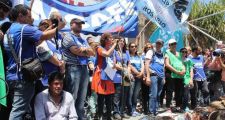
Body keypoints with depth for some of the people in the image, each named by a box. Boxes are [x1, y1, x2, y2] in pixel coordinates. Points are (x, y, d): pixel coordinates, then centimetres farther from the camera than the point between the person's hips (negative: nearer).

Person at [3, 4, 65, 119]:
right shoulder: (23, 28, -11)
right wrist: (58, 27, 1)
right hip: (22, 76, -10)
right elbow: (44, 36, -16)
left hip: (11, 76, 10)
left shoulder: (10, 30, 17)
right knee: (19, 110, -7)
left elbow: (36, 41, 17)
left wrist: (49, 28, 16)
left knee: (15, 108, 16)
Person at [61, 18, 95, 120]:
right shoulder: (68, 37, -1)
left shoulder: (83, 40, 22)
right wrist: (87, 51, 2)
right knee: (72, 97, -6)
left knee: (82, 97, 12)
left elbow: (92, 53, 13)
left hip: (84, 68, 8)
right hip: (73, 68, -7)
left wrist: (83, 49, -6)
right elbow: (76, 51, -14)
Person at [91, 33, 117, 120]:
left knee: (109, 97, 8)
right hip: (101, 76, -7)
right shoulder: (100, 48, -5)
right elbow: (107, 54, -25)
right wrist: (114, 45, -14)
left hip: (109, 76, 7)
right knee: (101, 97, -5)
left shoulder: (112, 50, 17)